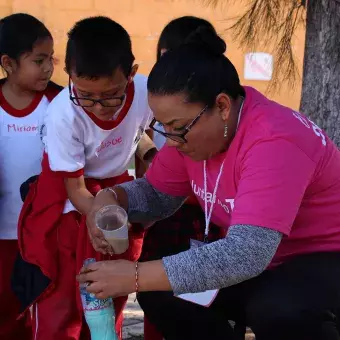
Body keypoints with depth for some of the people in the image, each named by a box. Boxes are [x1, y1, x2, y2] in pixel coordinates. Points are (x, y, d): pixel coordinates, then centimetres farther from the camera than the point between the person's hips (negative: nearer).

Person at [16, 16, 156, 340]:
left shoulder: (145, 92, -23)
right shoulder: (63, 113, -31)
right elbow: (75, 188, -20)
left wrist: (150, 154, -9)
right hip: (67, 202, -3)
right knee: (60, 301, 0)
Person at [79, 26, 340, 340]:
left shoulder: (274, 142, -33)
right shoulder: (191, 126, -8)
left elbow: (245, 254, -40)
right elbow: (157, 194, 5)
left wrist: (136, 276, -38)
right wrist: (110, 198, -18)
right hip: (261, 261, 8)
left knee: (277, 311, -37)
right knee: (159, 293, -7)